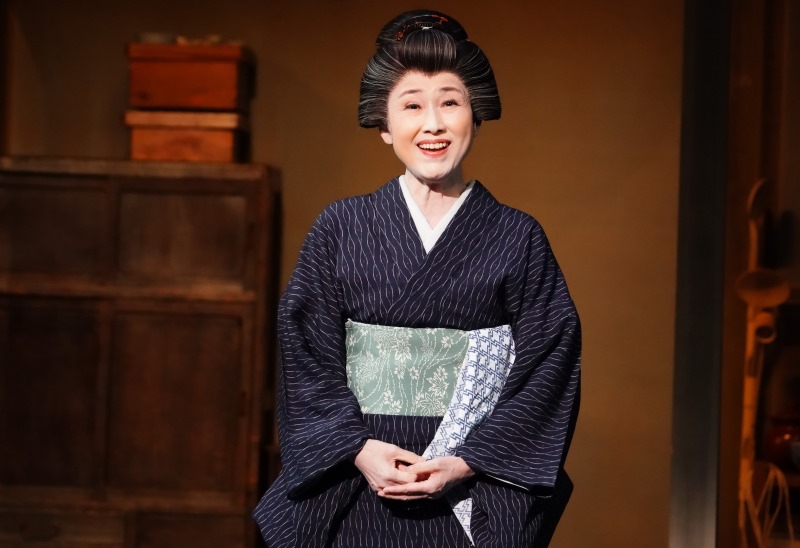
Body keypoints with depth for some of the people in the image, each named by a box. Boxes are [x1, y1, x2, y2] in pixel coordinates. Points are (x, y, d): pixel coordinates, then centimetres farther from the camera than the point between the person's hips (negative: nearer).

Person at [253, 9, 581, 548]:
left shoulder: (518, 239, 2)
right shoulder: (340, 228, 4)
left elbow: (547, 368, -3)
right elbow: (308, 360, 1)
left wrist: (464, 463, -13)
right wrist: (359, 450, -12)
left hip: (477, 498, 0)